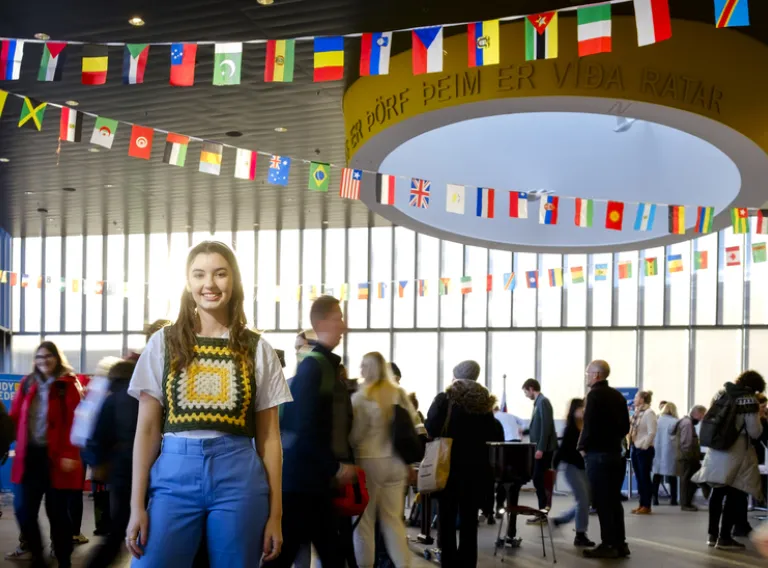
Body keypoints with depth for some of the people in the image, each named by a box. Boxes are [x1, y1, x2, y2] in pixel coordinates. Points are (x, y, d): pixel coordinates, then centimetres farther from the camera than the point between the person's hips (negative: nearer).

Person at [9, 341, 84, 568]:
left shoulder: (68, 385, -2)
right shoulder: (27, 383, 12)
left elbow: (73, 421, -9)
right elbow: (15, 417, 10)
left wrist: (68, 454, -16)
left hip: (56, 457, -4)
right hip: (29, 456, 4)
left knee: (57, 511, 2)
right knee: (23, 510, 0)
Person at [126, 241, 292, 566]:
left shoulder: (257, 349, 6)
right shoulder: (163, 343, 6)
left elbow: (269, 437, 7)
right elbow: (147, 428, 5)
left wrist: (275, 513, 3)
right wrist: (137, 505, -1)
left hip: (238, 477, 0)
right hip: (174, 474, 0)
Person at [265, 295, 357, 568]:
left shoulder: (331, 366, 14)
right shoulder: (312, 367, -15)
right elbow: (305, 431, -21)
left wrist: (343, 464, 10)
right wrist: (335, 467, -15)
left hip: (317, 479, 9)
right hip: (301, 479, -9)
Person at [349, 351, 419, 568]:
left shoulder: (360, 397, -11)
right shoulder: (400, 395, 5)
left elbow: (353, 434, -9)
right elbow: (414, 426, 9)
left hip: (368, 461, -5)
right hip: (396, 462, 5)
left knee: (364, 519, 5)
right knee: (393, 518, 11)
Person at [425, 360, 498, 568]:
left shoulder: (444, 399, -7)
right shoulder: (484, 402, 2)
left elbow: (430, 429, -11)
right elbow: (491, 436, 6)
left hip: (449, 464, -3)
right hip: (477, 465, 3)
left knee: (447, 517, 5)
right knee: (469, 518, 7)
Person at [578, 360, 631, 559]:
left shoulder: (595, 394, -12)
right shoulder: (618, 395, 11)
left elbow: (589, 425, -18)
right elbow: (625, 426, 14)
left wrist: (583, 446, -5)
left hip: (598, 454, -8)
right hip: (615, 453, 8)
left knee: (602, 501, -4)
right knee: (614, 499, 11)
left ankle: (608, 545, -3)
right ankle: (620, 544, 13)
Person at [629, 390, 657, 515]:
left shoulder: (649, 413, -13)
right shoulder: (637, 413, 11)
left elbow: (651, 432, -19)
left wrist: (643, 446, -17)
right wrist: (631, 445, 8)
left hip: (644, 450, -8)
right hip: (635, 448, 8)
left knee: (644, 477, -1)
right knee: (638, 477, 11)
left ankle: (647, 506, 5)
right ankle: (642, 504, 18)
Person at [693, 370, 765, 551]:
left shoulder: (721, 394, 8)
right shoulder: (749, 399, -11)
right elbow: (755, 432, -10)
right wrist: (761, 419, 7)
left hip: (716, 450, 7)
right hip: (736, 453, -7)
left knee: (718, 492, 15)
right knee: (736, 494, 1)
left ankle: (713, 534, 20)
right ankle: (724, 537, -1)